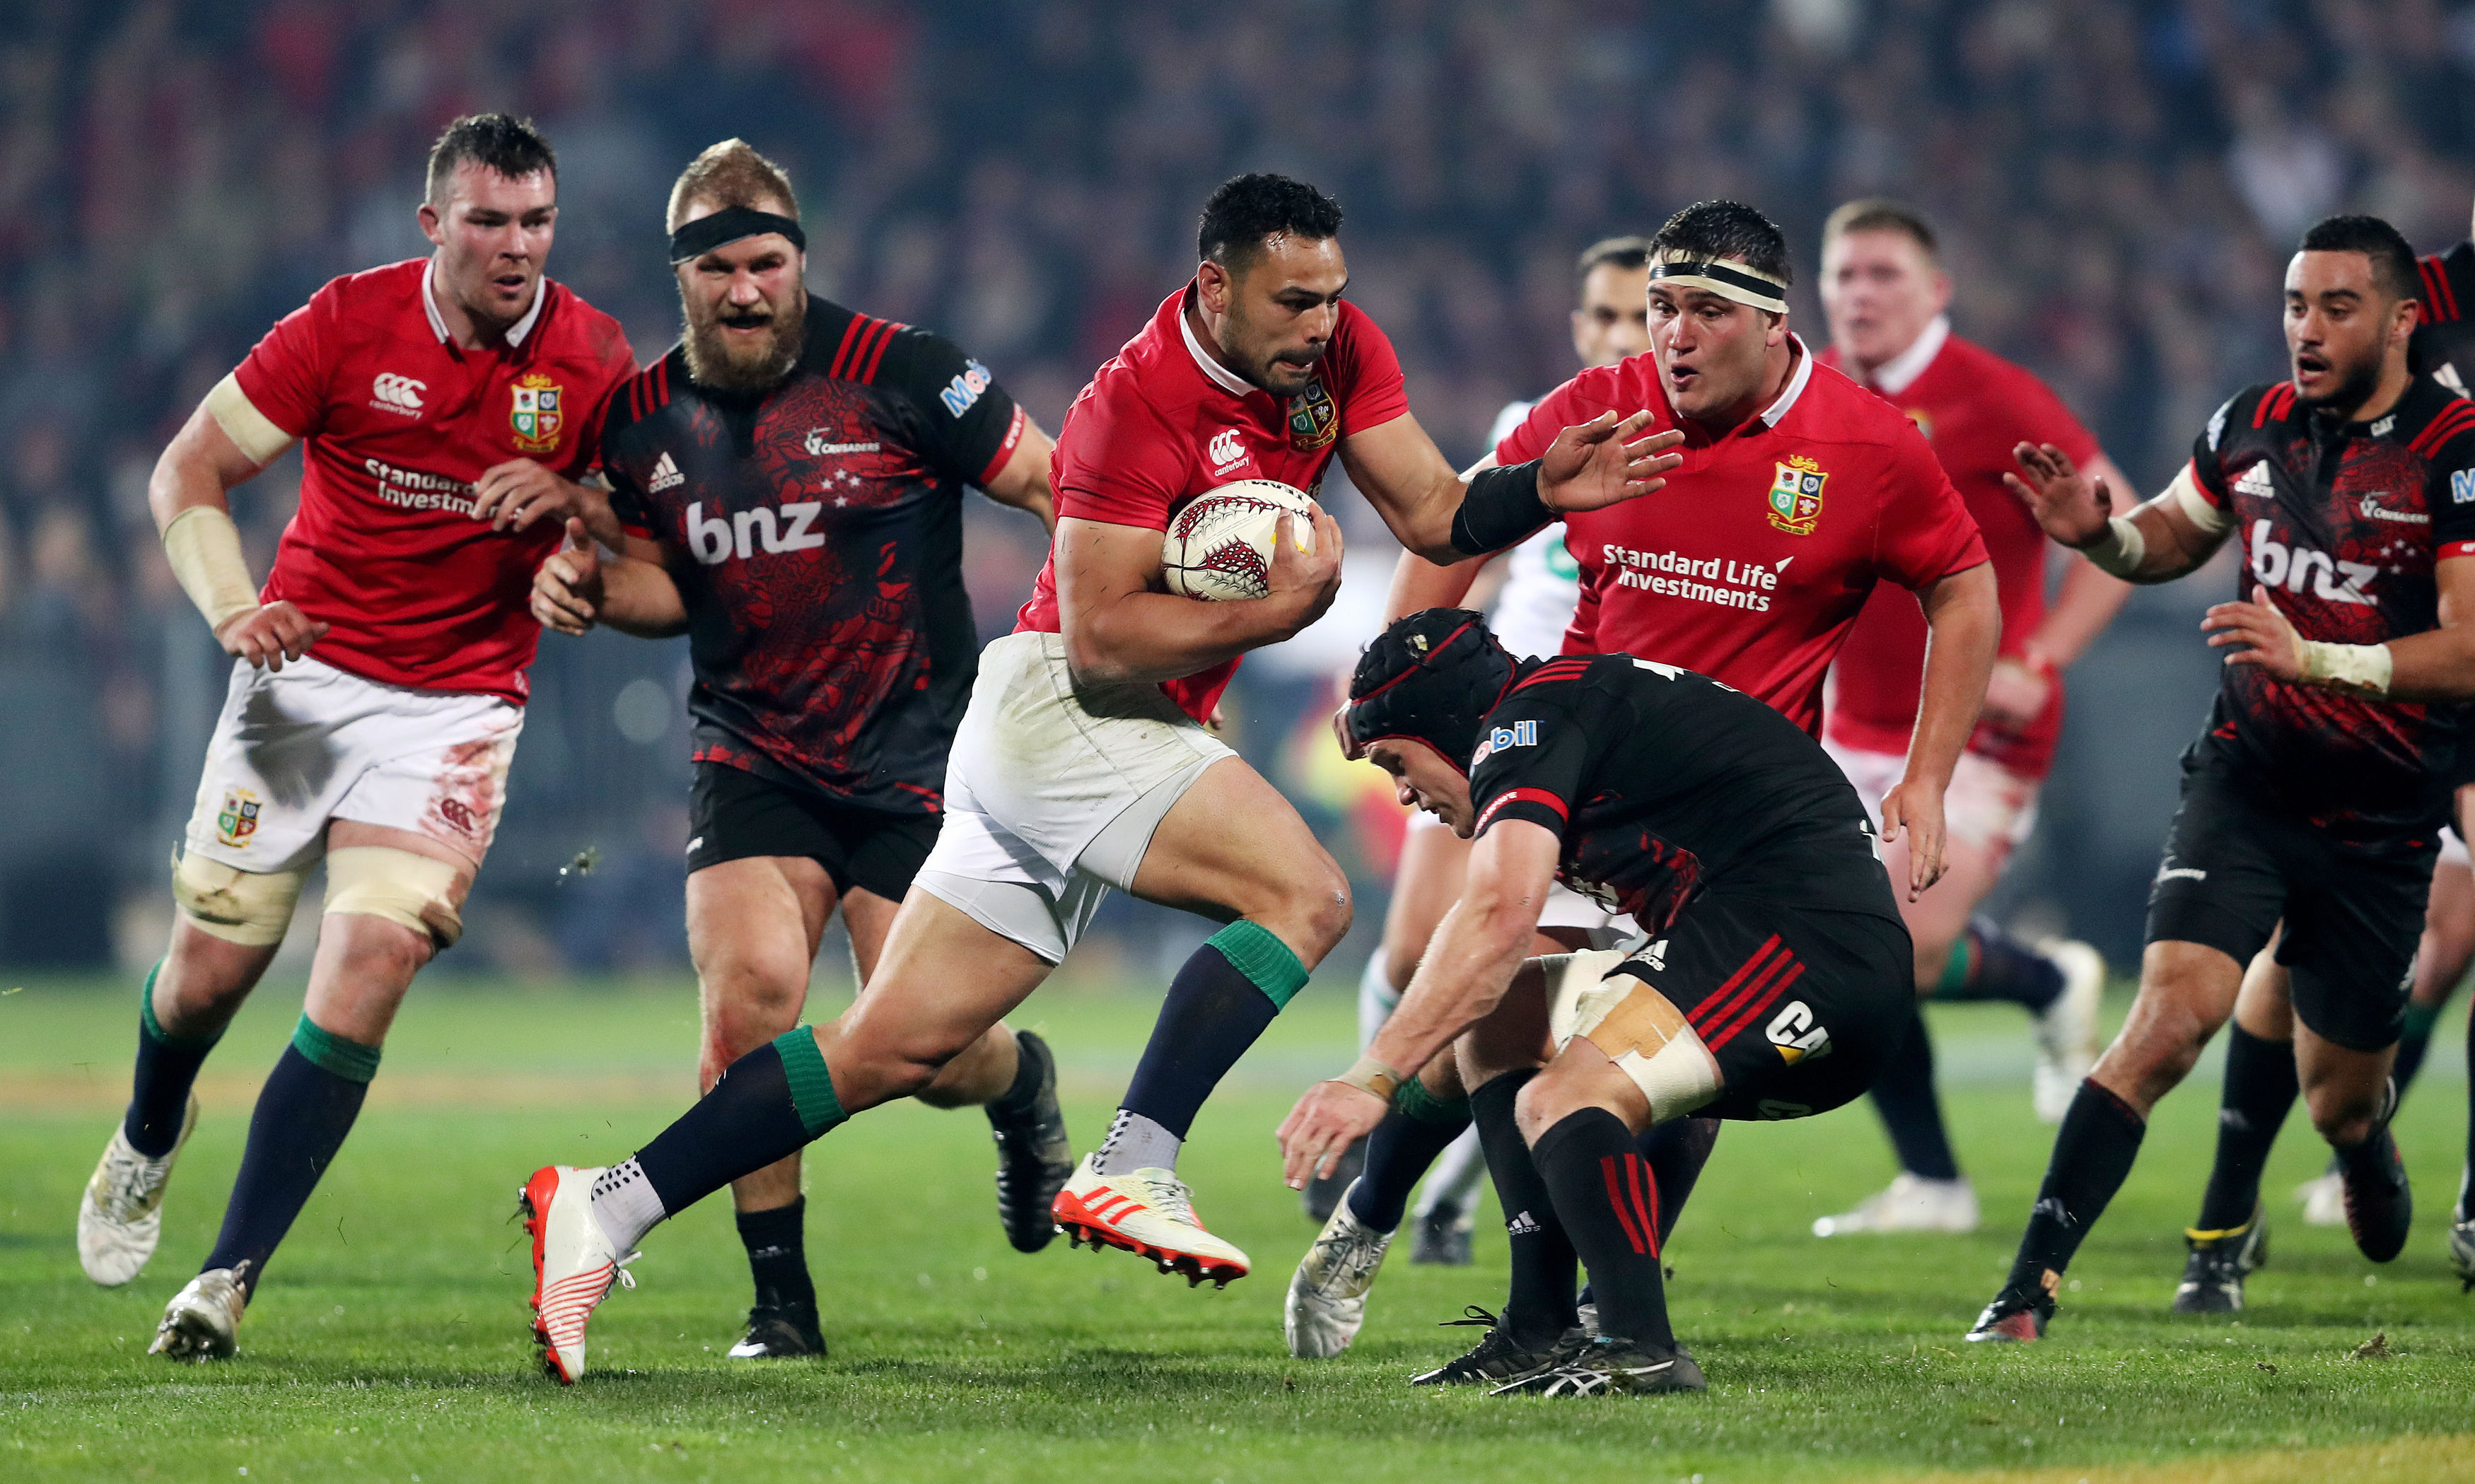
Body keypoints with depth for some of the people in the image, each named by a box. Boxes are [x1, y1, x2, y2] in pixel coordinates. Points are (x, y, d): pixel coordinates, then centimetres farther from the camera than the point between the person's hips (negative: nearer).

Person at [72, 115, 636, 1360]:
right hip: (305, 671, 0)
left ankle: (229, 1278, -13)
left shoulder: (592, 360, -6)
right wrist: (232, 608, -19)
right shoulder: (347, 324, -9)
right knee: (212, 966, 6)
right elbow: (186, 473, -3)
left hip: (456, 702, 0)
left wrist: (569, 501, -18)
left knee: (368, 968, -18)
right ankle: (149, 1141, 42)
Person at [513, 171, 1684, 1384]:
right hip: (1056, 707, -8)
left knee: (893, 1051, 5)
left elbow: (1434, 517, 7)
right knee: (1301, 893, -21)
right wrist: (1278, 609, -22)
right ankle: (1128, 1172, -24)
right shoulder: (1138, 403, -19)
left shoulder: (1338, 352, 4)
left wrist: (1546, 489, -10)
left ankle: (604, 1208, 5)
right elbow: (1101, 635, -22)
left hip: (1117, 738, 8)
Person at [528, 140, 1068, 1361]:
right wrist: (591, 584, -6)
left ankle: (1024, 1086, 36)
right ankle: (780, 1296, -3)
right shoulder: (643, 417, 2)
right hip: (753, 756, 3)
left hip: (919, 756, -3)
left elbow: (1058, 488, -6)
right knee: (749, 996, -18)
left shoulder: (895, 372, -11)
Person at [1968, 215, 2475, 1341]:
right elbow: (2172, 538, 20)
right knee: (2172, 1014, -21)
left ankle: (2364, 1124, 52)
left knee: (2337, 1099, 12)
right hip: (2248, 776, 2)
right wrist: (2097, 531, -3)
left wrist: (2314, 659, -35)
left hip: (2384, 818, -2)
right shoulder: (2254, 426, 0)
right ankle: (2030, 1287, -22)